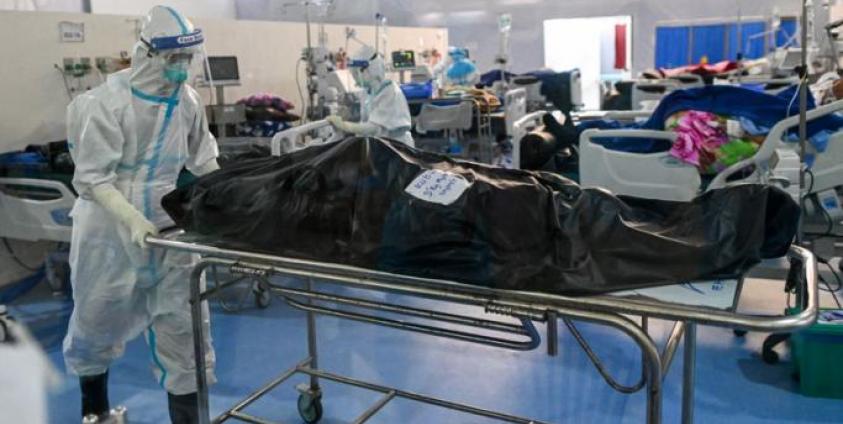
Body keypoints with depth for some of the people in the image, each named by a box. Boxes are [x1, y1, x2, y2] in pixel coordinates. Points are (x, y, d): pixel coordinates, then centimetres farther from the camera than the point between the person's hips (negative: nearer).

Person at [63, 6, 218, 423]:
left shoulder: (187, 100, -4)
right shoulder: (110, 101, -19)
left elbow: (203, 157, 7)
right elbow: (92, 177, -20)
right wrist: (133, 219, -33)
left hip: (167, 223, 4)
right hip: (110, 228, -3)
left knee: (181, 318, 2)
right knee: (100, 316, 16)